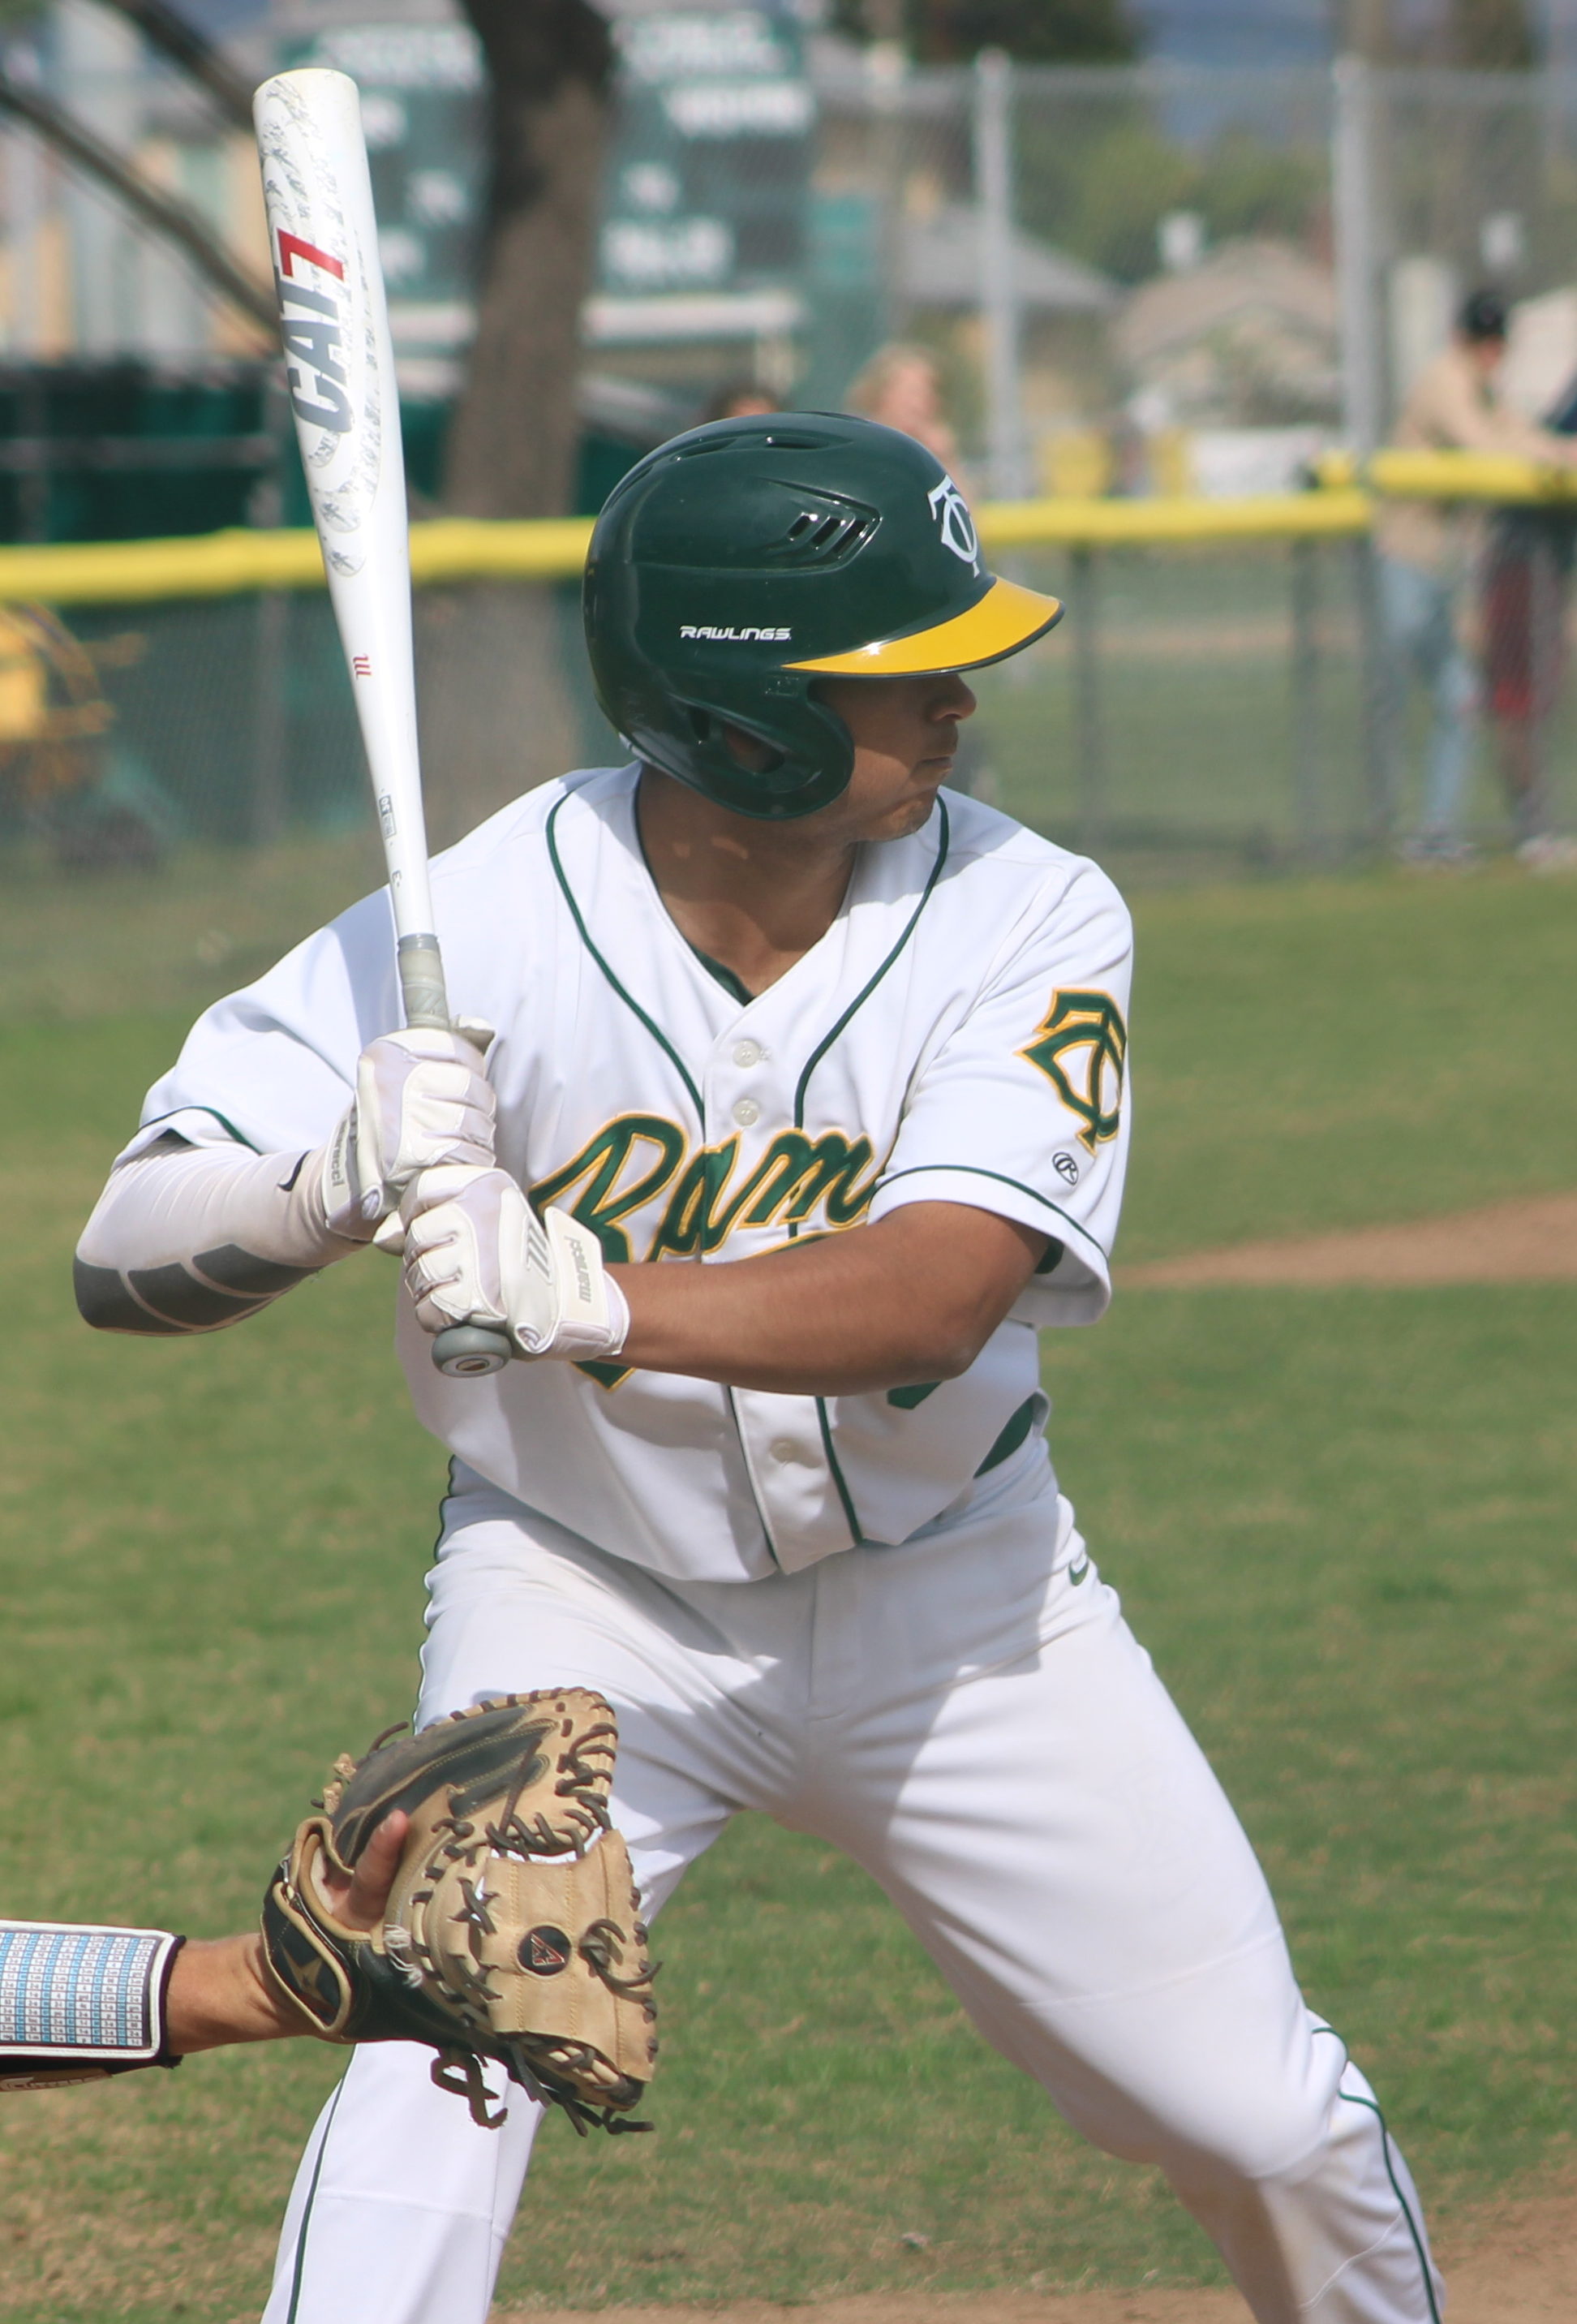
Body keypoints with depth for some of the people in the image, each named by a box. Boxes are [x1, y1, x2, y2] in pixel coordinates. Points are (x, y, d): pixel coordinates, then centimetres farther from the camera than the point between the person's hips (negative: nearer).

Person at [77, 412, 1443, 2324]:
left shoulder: (1028, 918, -19)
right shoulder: (476, 928, -23)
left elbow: (937, 1295, -34)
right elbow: (123, 1260, -23)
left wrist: (585, 1300, -50)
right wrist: (339, 1184, -45)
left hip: (952, 1591, 2)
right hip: (585, 1592, -2)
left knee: (1276, 2130, 7)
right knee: (436, 2081, -24)